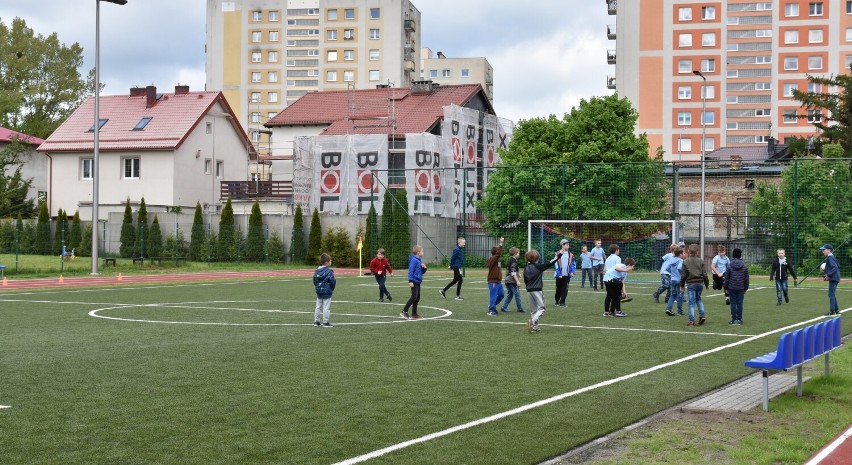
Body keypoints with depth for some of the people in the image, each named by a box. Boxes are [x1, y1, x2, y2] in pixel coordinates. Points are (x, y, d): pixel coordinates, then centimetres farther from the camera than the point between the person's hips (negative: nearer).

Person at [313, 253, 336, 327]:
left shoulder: (317, 270, 6)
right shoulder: (329, 271, -14)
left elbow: (314, 280, 11)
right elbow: (333, 281, -15)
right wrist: (332, 289, 1)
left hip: (319, 292, 7)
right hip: (327, 292, -7)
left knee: (318, 307, 14)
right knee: (326, 307, -2)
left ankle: (316, 321, 18)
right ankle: (325, 322, -2)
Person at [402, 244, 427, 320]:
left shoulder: (419, 260, 15)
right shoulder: (414, 260, -13)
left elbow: (422, 271, 23)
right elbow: (411, 270, -19)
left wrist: (424, 268, 2)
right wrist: (410, 281, -22)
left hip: (418, 282, 10)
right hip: (414, 282, -10)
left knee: (417, 298, 10)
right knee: (414, 297, -14)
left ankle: (414, 314, 15)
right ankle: (404, 311, -10)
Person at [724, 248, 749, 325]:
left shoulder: (729, 265, -5)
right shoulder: (744, 266, 1)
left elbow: (726, 277, -1)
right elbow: (746, 278, 6)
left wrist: (726, 287, 7)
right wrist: (746, 288, 14)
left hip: (732, 288, -1)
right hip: (741, 288, 1)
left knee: (733, 303, 2)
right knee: (739, 303, 5)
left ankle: (734, 319, 1)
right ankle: (739, 319, 6)